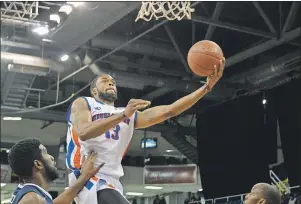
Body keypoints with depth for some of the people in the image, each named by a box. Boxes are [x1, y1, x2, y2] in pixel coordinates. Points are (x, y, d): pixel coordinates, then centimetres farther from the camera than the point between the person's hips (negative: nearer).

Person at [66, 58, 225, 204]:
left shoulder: (131, 116, 21)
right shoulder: (82, 103, 7)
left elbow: (168, 111, 8)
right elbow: (83, 133, -16)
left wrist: (207, 86, -1)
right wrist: (123, 115, -25)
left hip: (112, 182, 8)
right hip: (87, 178, -7)